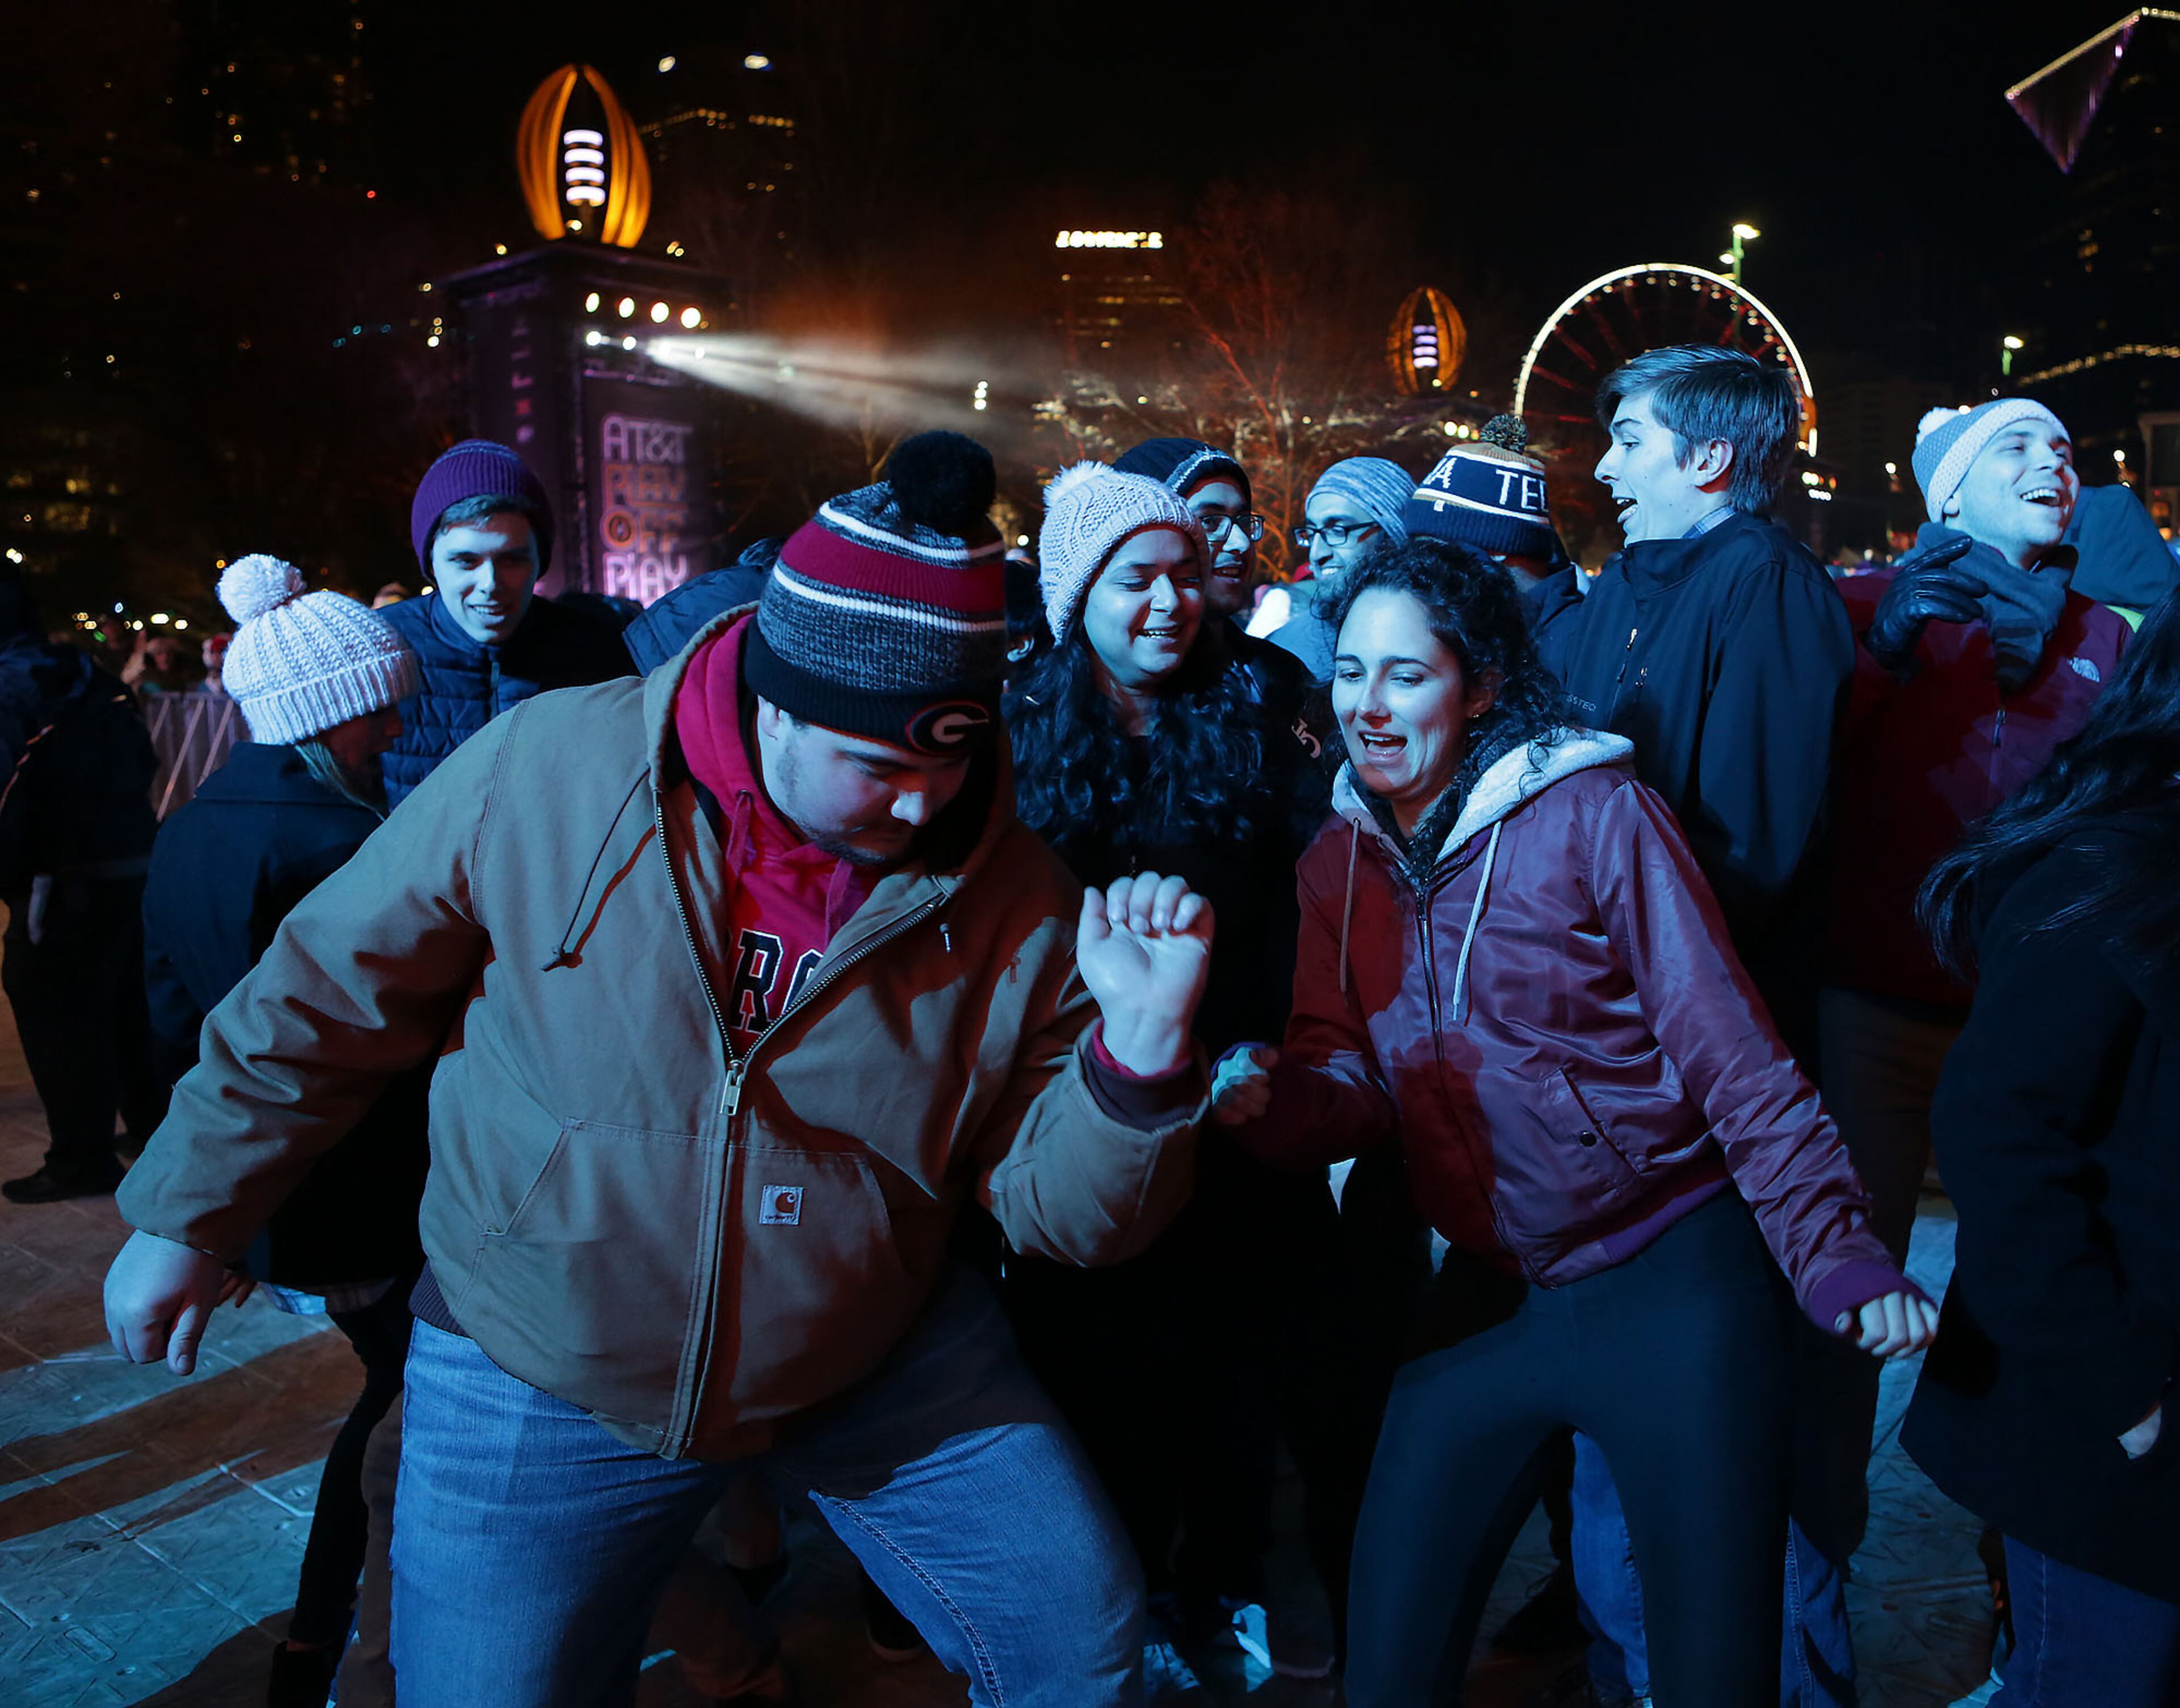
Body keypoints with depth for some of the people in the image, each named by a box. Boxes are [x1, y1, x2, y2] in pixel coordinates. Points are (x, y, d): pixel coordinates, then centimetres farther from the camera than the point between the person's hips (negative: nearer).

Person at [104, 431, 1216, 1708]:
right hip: (543, 1383, -1)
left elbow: (1057, 1208, -11)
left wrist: (1142, 1054, -31)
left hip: (890, 1363, 2)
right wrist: (188, 1219, 5)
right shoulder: (543, 772, -19)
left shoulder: (1013, 900, -14)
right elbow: (325, 1000, -5)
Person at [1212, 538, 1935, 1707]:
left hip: (1671, 1287, -4)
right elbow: (1347, 1079, 1)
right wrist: (1264, 1098, -20)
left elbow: (1731, 1052, -13)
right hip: (1489, 1295, 5)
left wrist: (1835, 1250, -20)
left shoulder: (1594, 816, -13)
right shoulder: (1340, 858, 3)